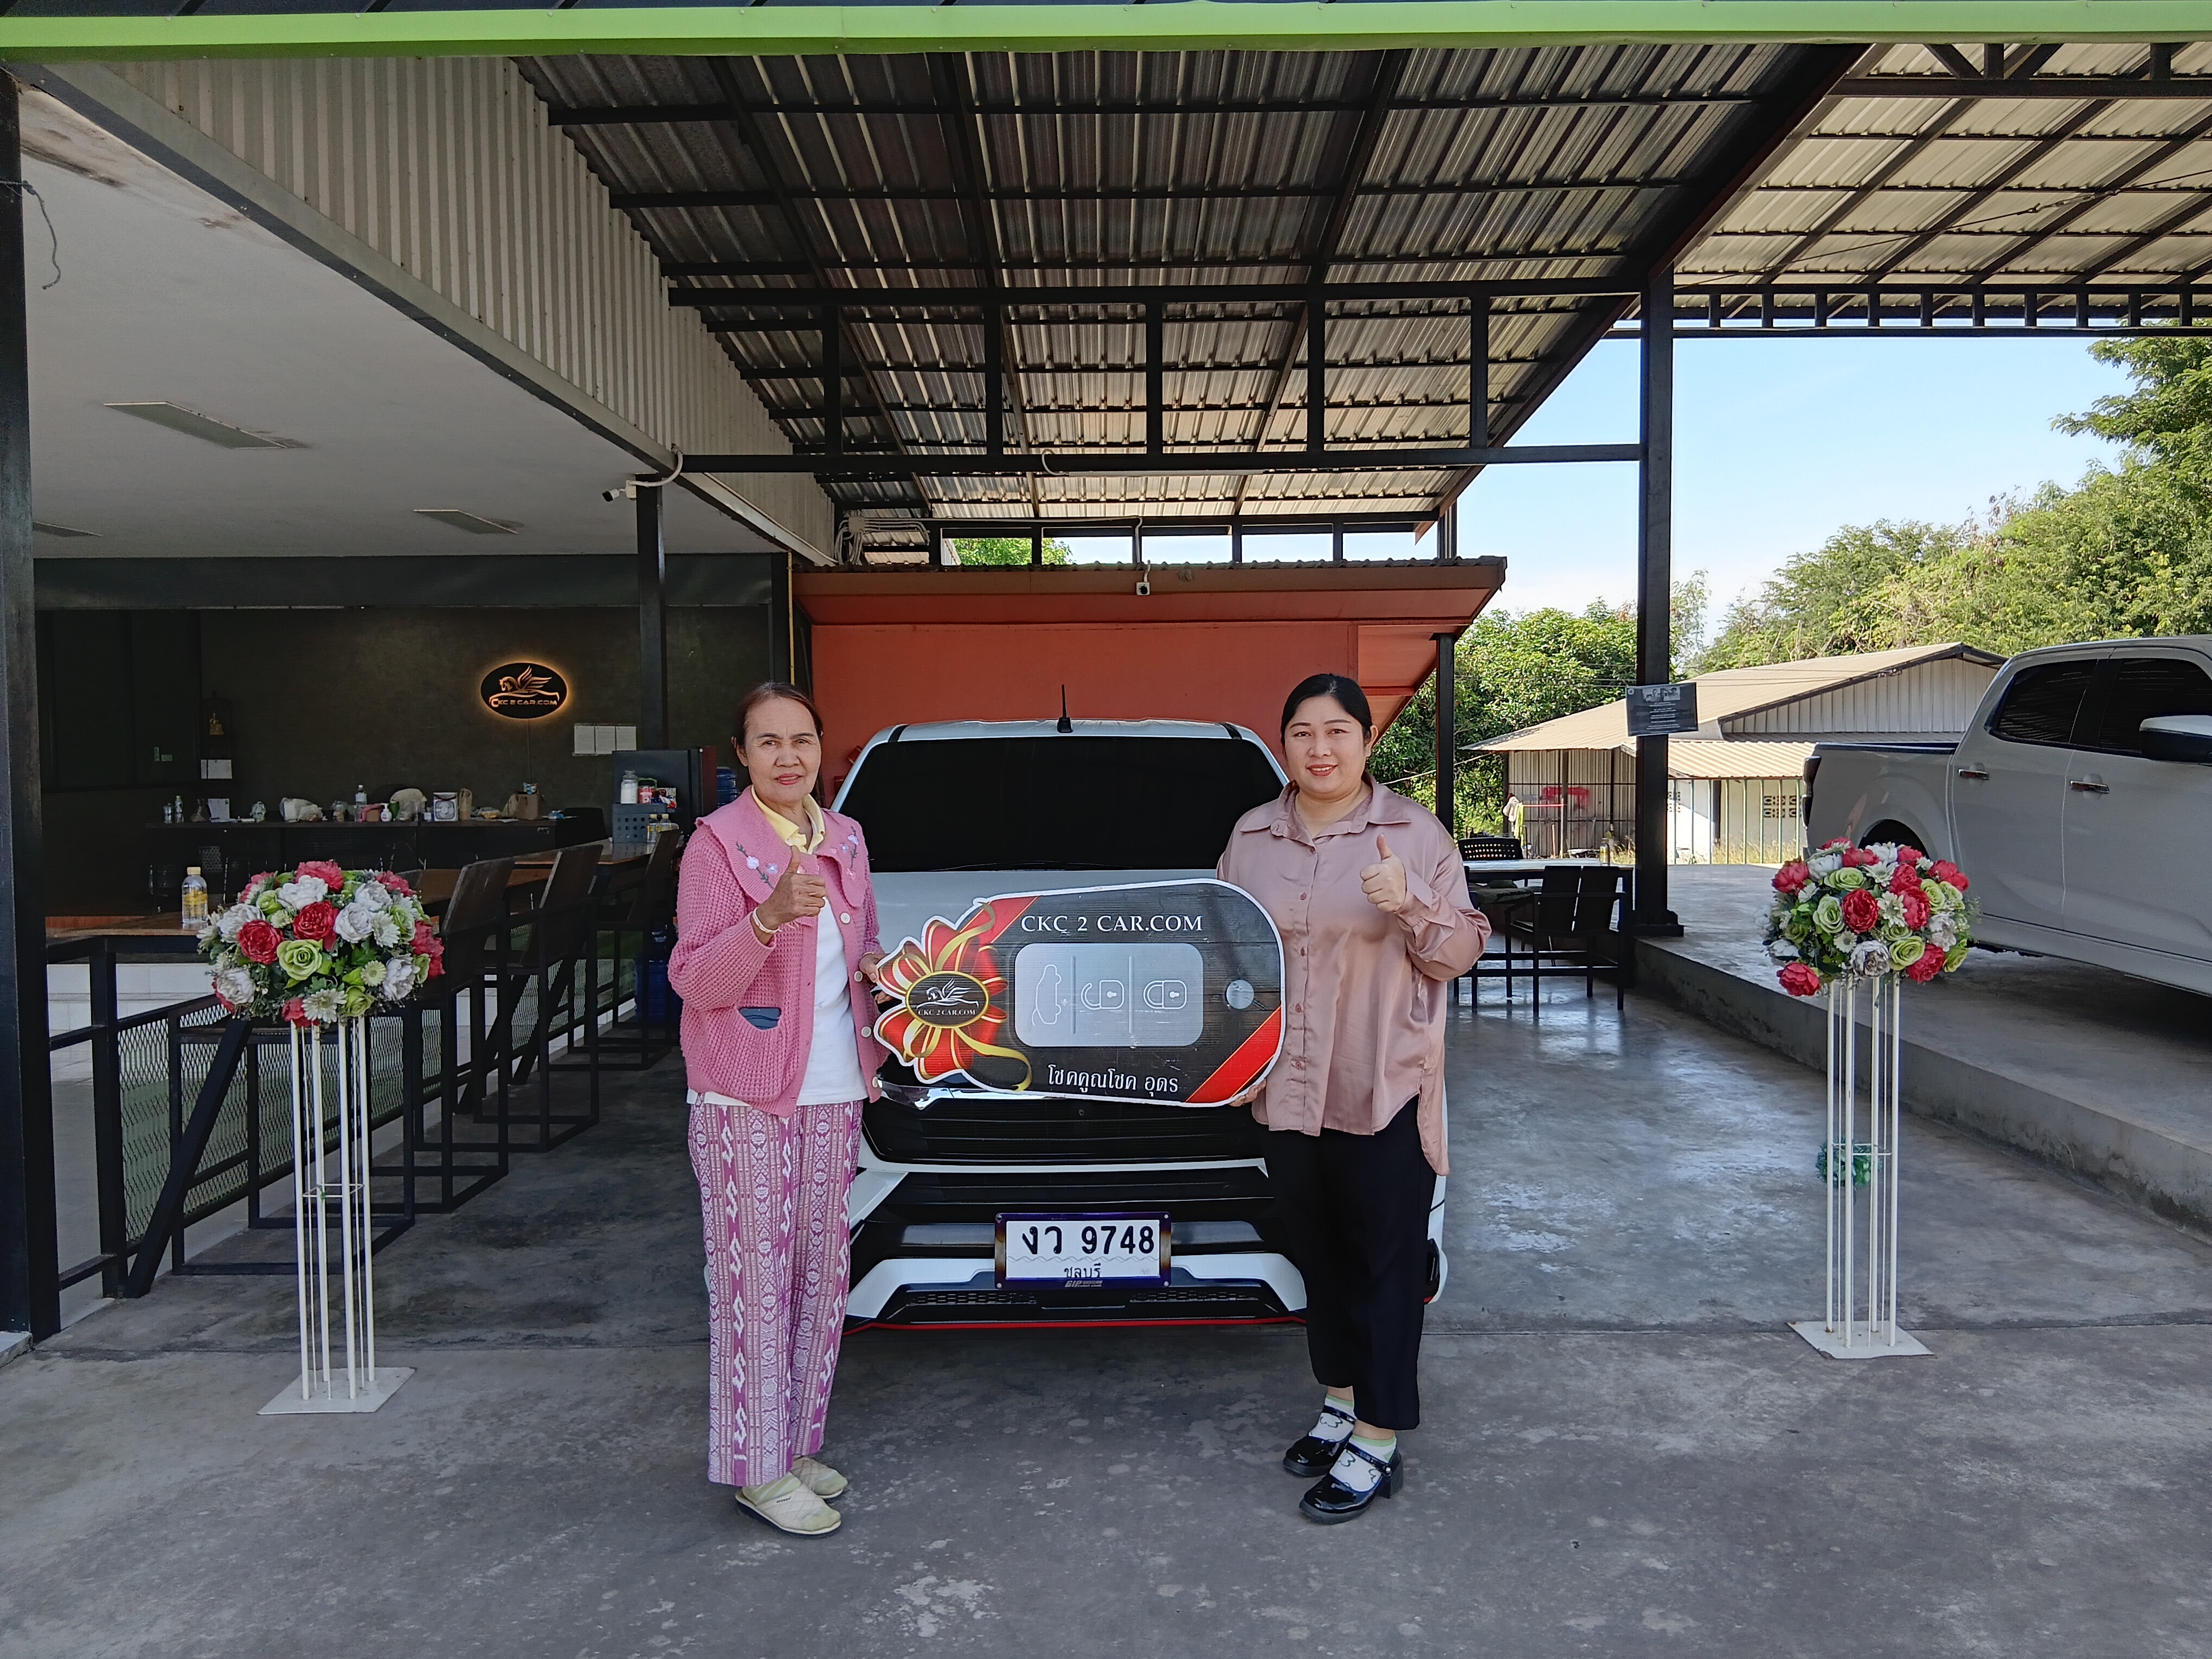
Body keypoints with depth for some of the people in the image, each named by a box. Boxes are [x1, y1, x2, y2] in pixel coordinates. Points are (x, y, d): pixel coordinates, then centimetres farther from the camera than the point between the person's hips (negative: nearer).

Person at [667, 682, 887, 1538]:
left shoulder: (845, 839, 10)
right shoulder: (719, 842, -9)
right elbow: (694, 981, -15)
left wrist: (876, 969, 3)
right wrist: (769, 919, -29)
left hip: (832, 1091, 7)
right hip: (747, 1097, -6)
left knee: (821, 1269, 13)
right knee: (756, 1277, -1)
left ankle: (796, 1444, 28)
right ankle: (757, 1467, 12)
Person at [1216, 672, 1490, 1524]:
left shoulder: (1416, 833, -4)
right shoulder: (1252, 837, 7)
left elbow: (1462, 949, -4)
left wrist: (1410, 908, -23)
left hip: (1384, 1089, -4)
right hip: (1288, 1088, 5)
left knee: (1385, 1258, 2)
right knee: (1318, 1254, 17)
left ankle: (1379, 1443, 13)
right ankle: (1342, 1403, 34)